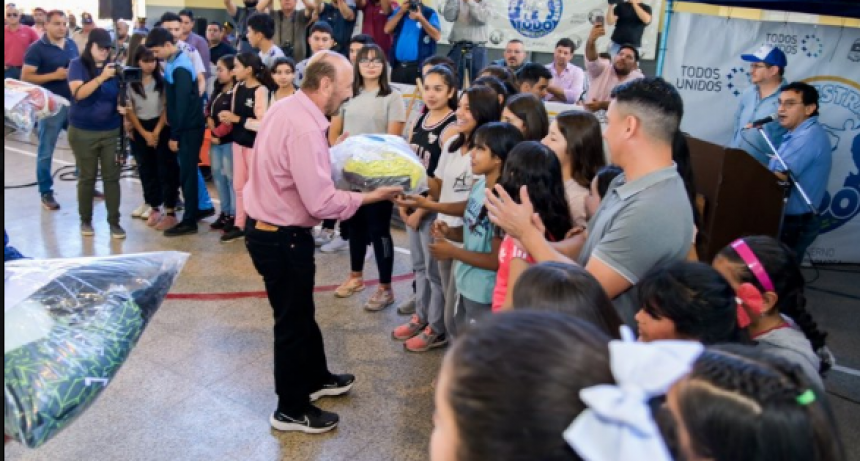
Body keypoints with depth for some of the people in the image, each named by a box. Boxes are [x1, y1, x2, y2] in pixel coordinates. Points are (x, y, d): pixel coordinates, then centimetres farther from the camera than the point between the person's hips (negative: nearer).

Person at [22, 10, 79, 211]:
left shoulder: (72, 45, 8)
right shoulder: (37, 48, -8)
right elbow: (25, 77, -12)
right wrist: (55, 75, -19)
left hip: (74, 103, 5)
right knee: (46, 152, 4)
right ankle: (46, 193, 14)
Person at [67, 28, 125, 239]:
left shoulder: (113, 66, 5)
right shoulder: (77, 65, -4)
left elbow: (120, 95, 10)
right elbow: (78, 93, -19)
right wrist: (101, 77, -29)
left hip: (111, 130, 2)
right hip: (83, 132, -2)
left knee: (112, 177, 2)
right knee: (87, 177, 6)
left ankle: (114, 221, 7)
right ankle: (85, 220, 19)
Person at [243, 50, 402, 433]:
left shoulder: (289, 108, 3)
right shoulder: (304, 128, -28)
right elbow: (321, 201, -29)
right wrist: (369, 197, -18)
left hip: (269, 228, 10)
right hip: (282, 238, -10)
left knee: (300, 312, 25)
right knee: (293, 320, 8)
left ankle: (316, 378, 46)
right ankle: (291, 410, 26)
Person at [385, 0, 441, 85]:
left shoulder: (430, 13, 1)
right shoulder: (399, 11, 14)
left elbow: (437, 36, -12)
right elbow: (387, 29, 1)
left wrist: (421, 18, -18)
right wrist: (401, 11, -6)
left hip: (419, 66, -4)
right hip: (398, 66, 4)